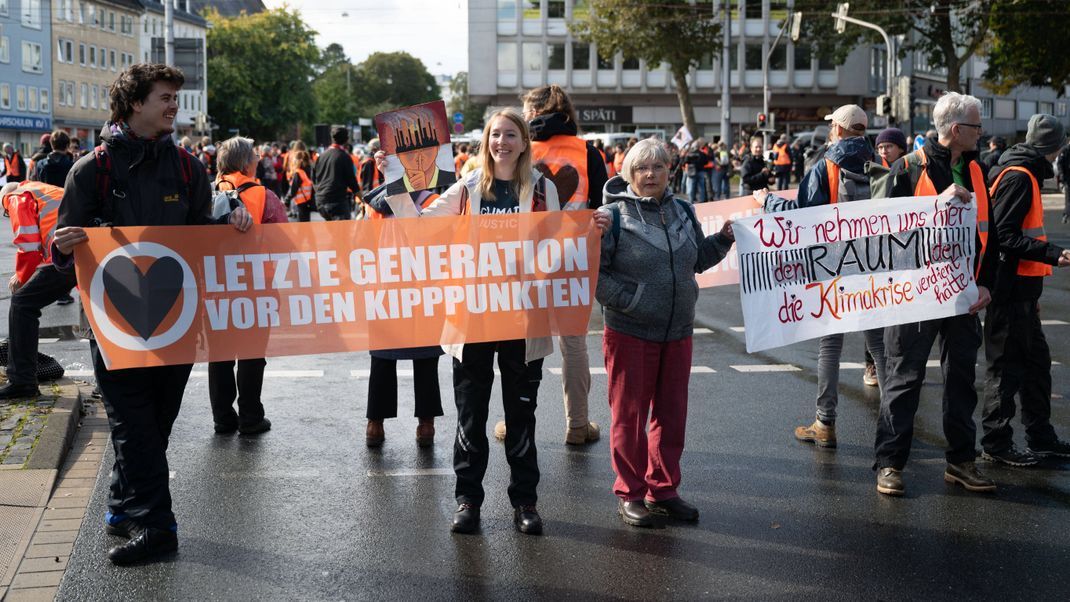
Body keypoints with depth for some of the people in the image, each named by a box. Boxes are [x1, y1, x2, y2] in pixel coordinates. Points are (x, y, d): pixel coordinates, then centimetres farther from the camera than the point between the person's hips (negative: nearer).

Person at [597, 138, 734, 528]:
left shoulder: (683, 212, 10)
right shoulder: (614, 215, -8)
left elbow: (699, 259, 20)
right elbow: (594, 271, -10)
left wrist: (725, 238, 6)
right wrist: (627, 299, -18)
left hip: (678, 332, 5)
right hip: (630, 333, -5)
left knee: (672, 414, 12)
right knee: (629, 415, 4)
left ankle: (663, 489, 26)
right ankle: (630, 493, 16)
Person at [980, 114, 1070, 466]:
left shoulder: (1023, 175, 18)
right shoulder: (1019, 177, -14)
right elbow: (1005, 236, -22)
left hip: (1020, 291, 10)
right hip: (1010, 290, -10)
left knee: (1036, 361, 16)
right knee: (1006, 365, -2)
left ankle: (1040, 438, 27)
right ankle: (996, 444, 7)